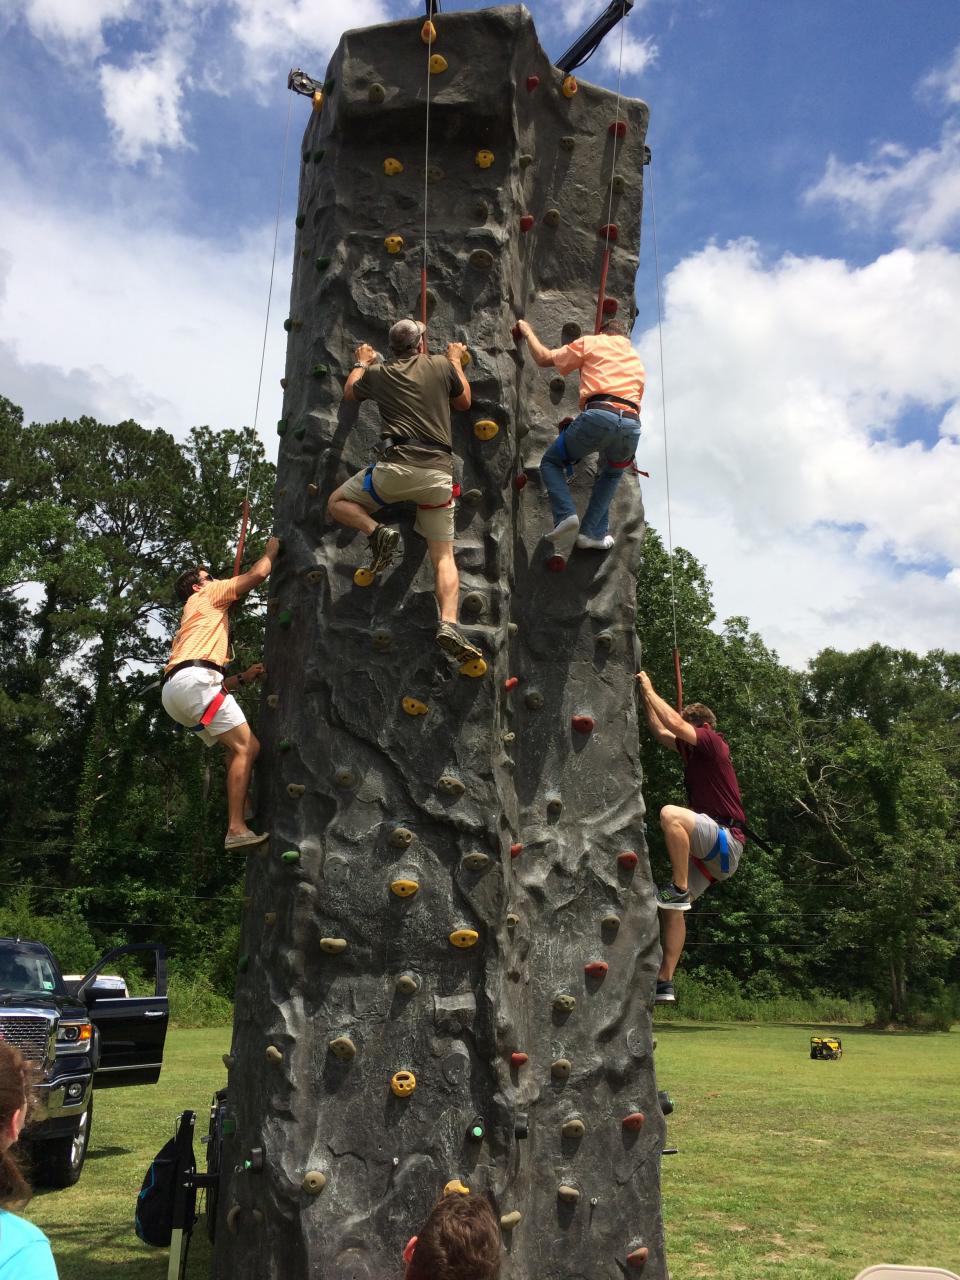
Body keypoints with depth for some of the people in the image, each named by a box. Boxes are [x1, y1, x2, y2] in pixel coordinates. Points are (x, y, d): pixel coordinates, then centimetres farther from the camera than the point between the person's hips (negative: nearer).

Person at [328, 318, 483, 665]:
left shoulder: (378, 373, 12)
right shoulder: (442, 365, 11)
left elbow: (349, 393, 31)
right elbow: (464, 401, 27)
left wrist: (361, 363, 48)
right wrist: (456, 360, 39)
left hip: (397, 467, -2)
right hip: (439, 472, 2)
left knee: (337, 503, 19)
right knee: (443, 556, 4)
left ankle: (377, 532, -8)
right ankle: (449, 623, -17)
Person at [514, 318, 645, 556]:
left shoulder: (592, 342, 21)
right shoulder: (637, 360, 35)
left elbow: (544, 359, 22)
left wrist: (527, 331, 39)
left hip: (599, 414, -4)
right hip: (632, 423, 4)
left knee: (551, 462, 17)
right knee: (612, 473, 33)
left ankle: (565, 515, -9)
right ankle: (593, 532, 15)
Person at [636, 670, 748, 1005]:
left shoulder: (713, 743, -5)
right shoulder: (694, 751, 20)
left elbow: (674, 723, -17)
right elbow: (661, 731, 29)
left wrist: (649, 689, -5)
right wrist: (644, 697, 21)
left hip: (726, 840, -10)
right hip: (708, 846, 10)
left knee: (670, 813, -35)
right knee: (671, 908, 4)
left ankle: (679, 888, -26)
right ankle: (665, 983, 6)